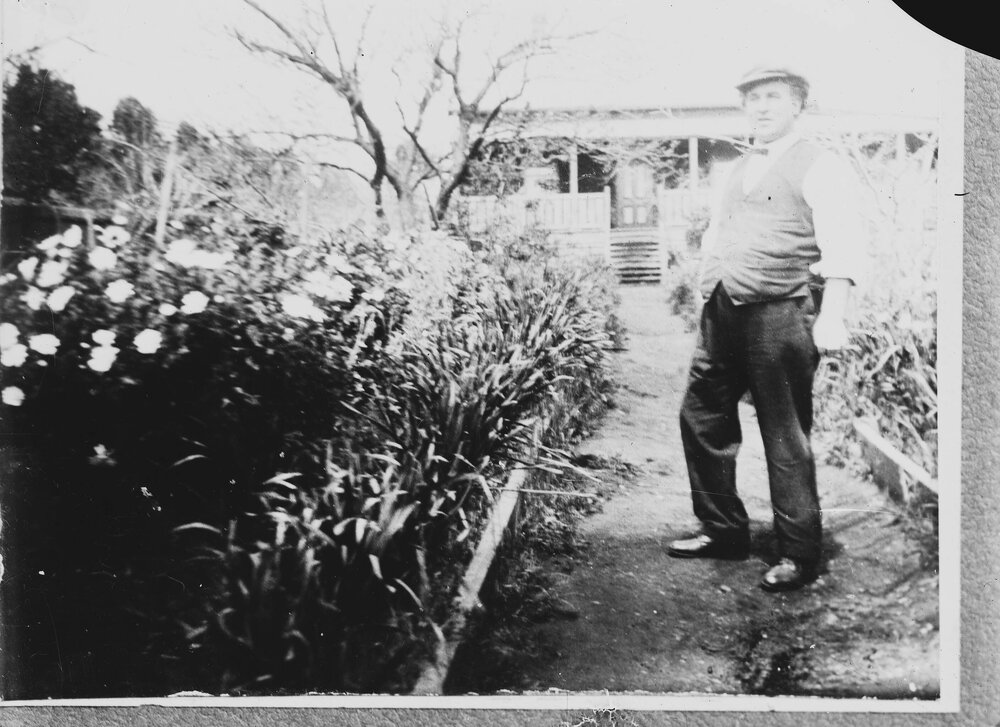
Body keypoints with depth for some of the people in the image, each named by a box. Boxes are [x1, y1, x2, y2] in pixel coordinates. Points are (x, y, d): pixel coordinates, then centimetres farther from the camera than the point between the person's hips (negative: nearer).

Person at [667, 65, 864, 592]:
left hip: (780, 316, -8)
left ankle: (799, 554, 13)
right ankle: (723, 530, 27)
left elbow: (839, 247, -14)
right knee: (702, 417, 12)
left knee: (785, 437, -1)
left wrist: (832, 315, -26)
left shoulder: (820, 167, -3)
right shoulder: (737, 171, 20)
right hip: (723, 314, 8)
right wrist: (706, 299, 16)